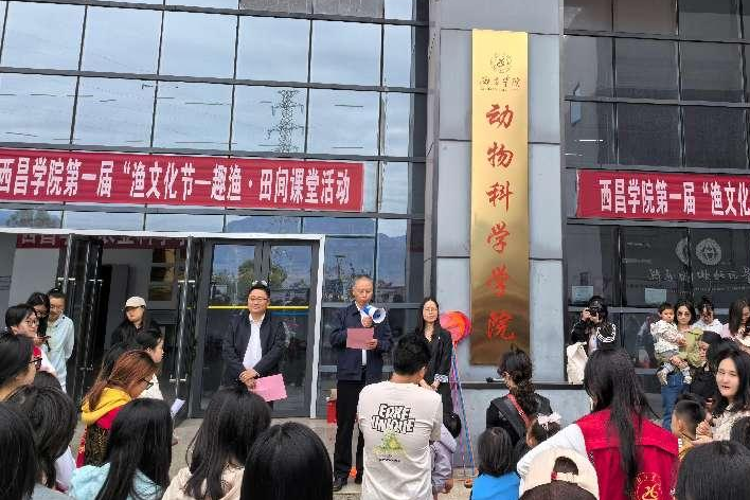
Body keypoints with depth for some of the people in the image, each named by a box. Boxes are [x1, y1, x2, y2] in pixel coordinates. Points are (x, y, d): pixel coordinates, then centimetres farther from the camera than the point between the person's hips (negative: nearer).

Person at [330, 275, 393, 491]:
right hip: (348, 375, -1)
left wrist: (378, 344, -14)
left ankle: (364, 470, 22)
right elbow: (334, 339, -6)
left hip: (372, 376, 2)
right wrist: (359, 326, -13)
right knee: (344, 424, 5)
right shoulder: (342, 314, 6)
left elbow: (389, 343, 7)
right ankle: (341, 472, 16)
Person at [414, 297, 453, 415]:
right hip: (419, 384, 0)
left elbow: (445, 362, 0)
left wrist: (435, 384, -10)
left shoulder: (445, 335, 7)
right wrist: (423, 384, -10)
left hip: (439, 386, 0)